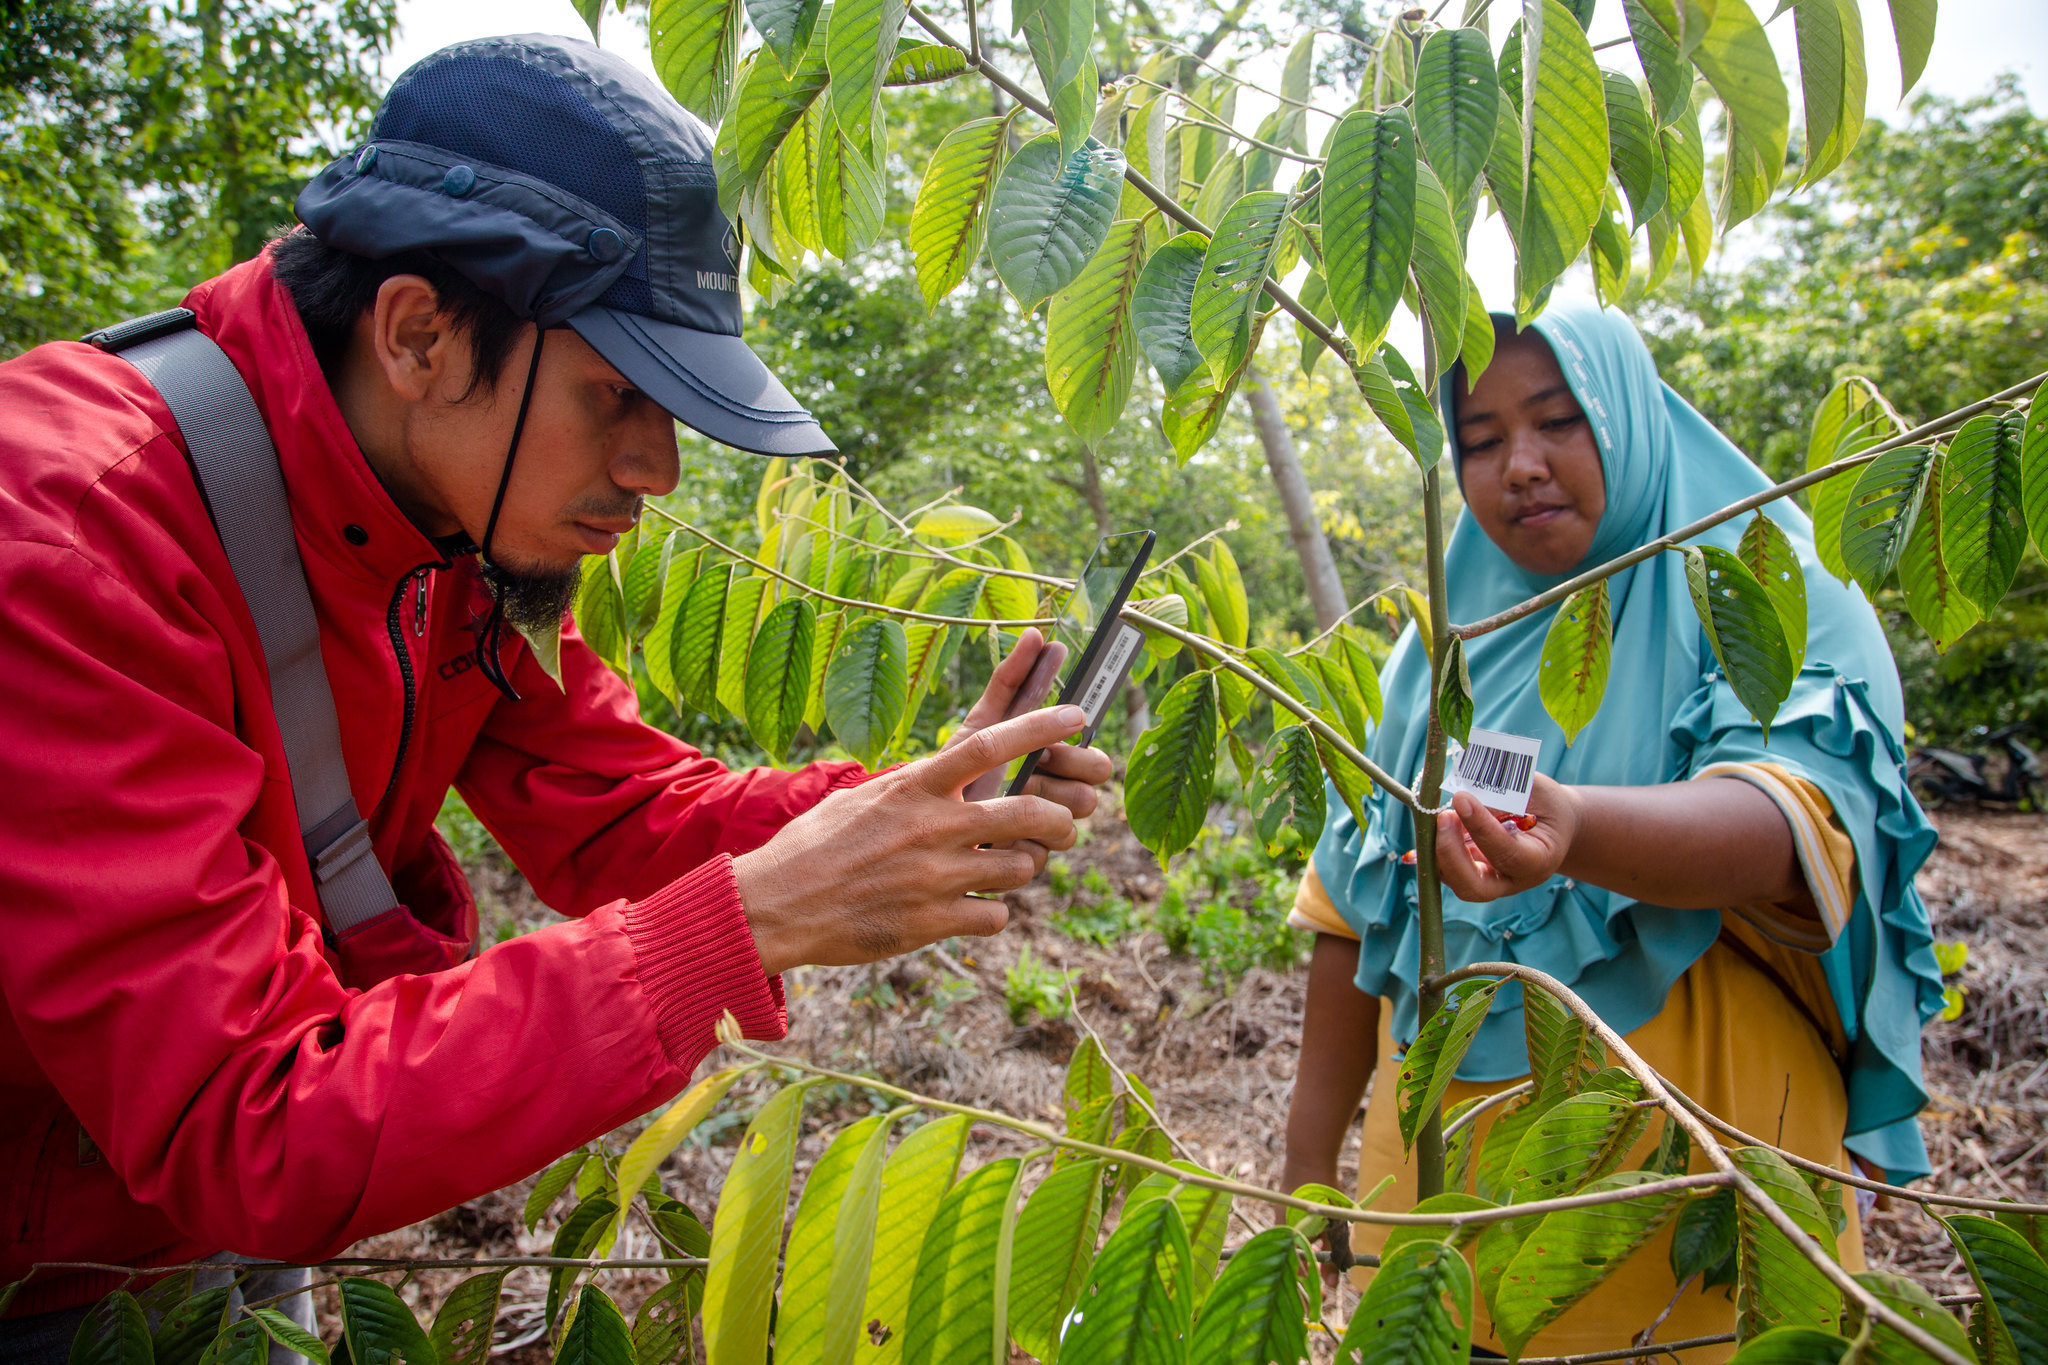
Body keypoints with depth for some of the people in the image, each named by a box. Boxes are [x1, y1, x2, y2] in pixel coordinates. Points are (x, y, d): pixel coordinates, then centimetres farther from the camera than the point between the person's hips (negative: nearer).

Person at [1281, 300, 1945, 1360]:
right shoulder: (1447, 646, 5)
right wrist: (1307, 1163, 5)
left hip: (1694, 1190, -3)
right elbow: (1356, 910, 6)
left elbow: (1793, 823, -26)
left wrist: (1577, 828, -46)